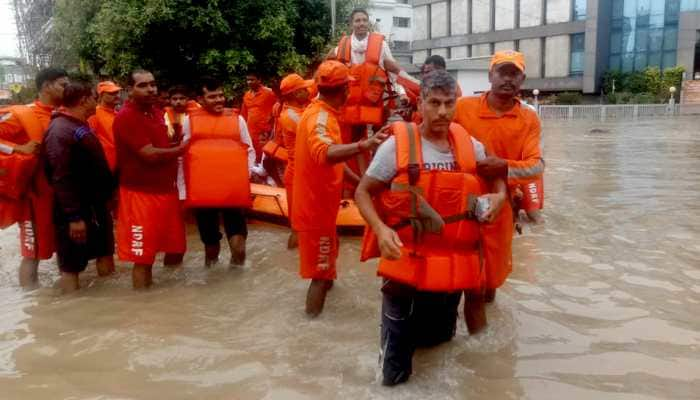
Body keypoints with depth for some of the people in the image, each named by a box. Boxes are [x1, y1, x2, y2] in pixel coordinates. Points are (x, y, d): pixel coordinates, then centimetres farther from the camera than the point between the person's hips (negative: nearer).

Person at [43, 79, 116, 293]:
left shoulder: (81, 126, 12)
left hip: (96, 205, 10)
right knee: (71, 266, 2)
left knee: (105, 254, 19)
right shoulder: (60, 131, -19)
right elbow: (61, 178, -25)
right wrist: (74, 216, -26)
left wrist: (109, 192, 17)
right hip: (76, 210, -10)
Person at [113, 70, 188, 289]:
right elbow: (150, 155, -22)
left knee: (175, 249, 16)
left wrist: (176, 141, 5)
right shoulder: (126, 117, -16)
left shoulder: (156, 112, 11)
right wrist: (180, 149, -7)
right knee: (143, 256, 0)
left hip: (166, 190, 9)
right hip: (141, 194, -8)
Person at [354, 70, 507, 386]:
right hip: (406, 264, -3)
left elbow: (497, 176, 21)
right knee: (394, 373, 3)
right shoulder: (397, 145, -10)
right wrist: (380, 229, -21)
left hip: (453, 265, 4)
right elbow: (362, 193, -3)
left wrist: (499, 196, -2)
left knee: (438, 339, 23)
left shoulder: (470, 146, 2)